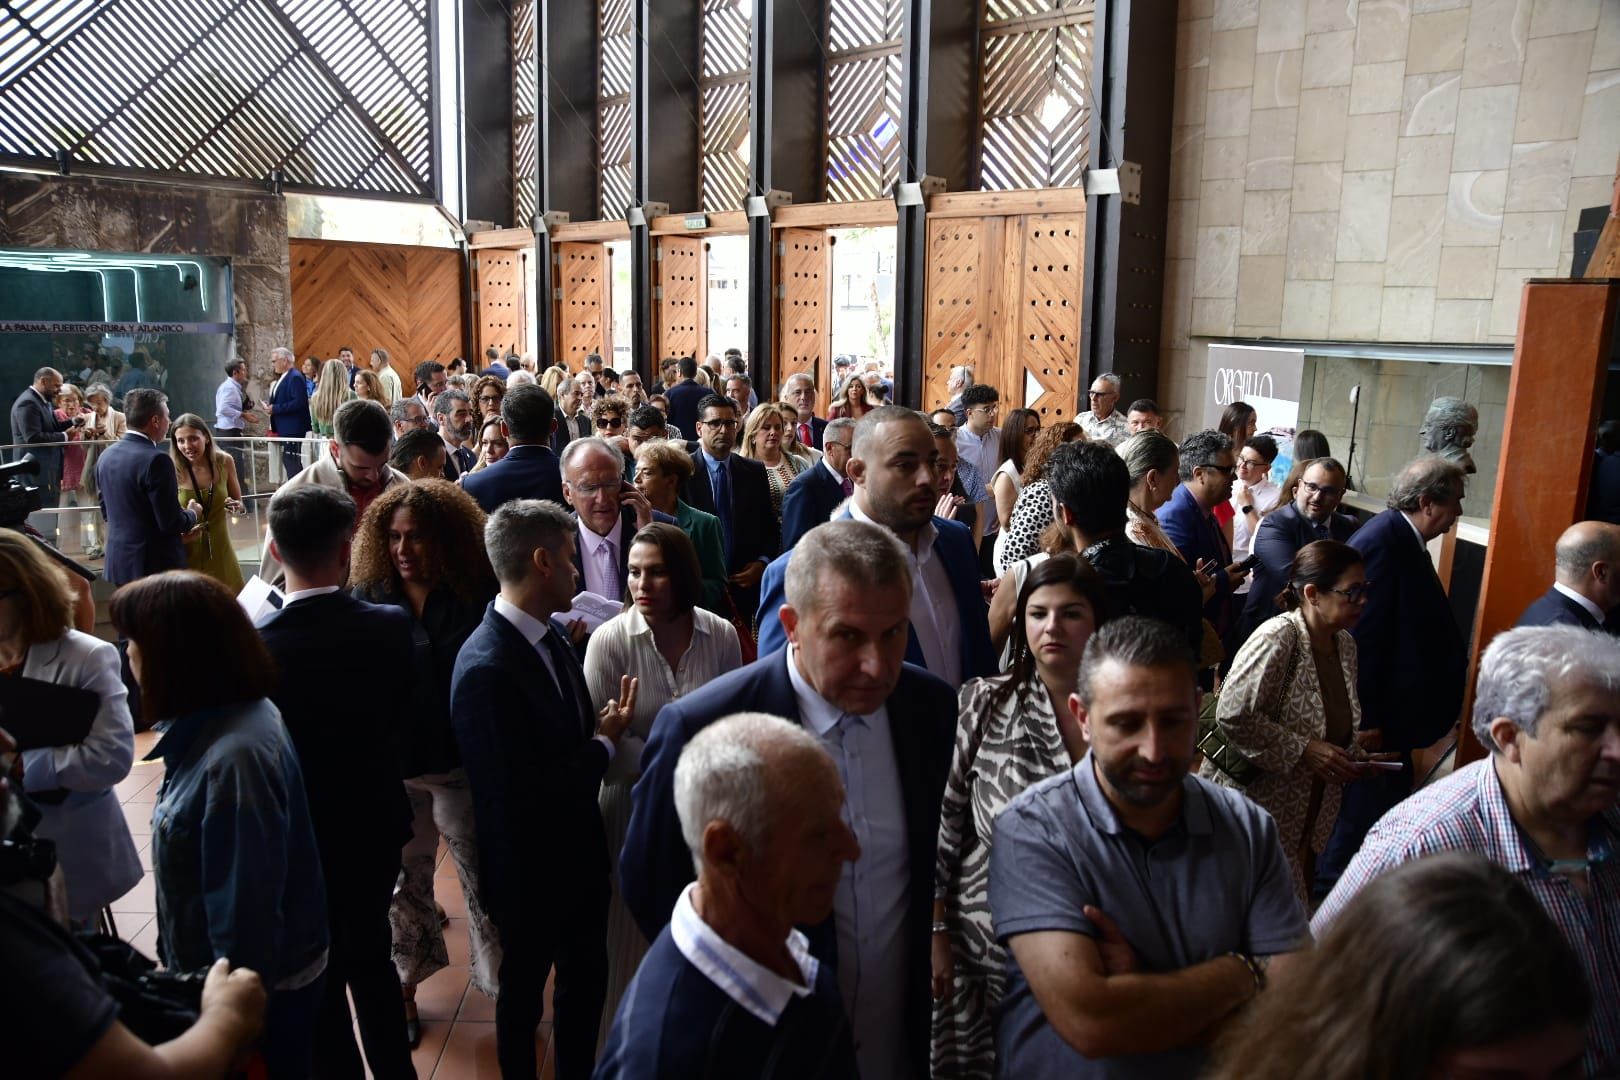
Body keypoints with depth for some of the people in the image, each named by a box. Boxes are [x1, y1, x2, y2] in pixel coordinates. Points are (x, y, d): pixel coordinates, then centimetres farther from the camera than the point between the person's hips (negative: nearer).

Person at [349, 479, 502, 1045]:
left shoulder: (479, 597, -10)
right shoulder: (369, 599, -5)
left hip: (466, 765, -2)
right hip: (392, 767, 2)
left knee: (484, 877, 9)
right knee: (402, 878, 18)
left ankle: (501, 982, 28)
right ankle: (405, 987, 37)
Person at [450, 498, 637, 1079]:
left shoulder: (551, 634, -3)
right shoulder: (486, 668, -30)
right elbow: (525, 794, -30)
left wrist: (603, 725, -16)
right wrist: (605, 742, -18)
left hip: (579, 851, 7)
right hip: (531, 870, -7)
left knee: (587, 979, 23)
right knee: (524, 991, 19)